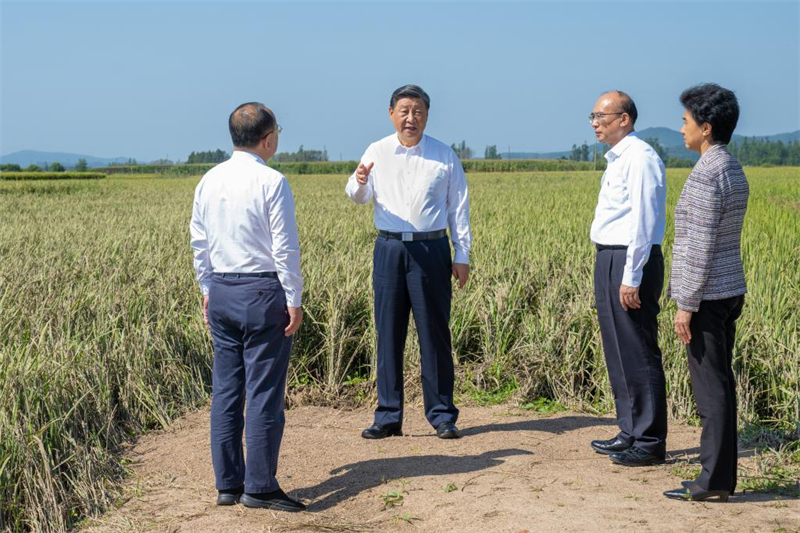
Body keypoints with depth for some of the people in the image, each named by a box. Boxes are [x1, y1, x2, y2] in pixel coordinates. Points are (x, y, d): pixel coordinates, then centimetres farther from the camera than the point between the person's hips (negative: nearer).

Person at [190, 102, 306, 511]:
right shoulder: (272, 182, -11)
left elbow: (199, 242, 13)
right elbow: (285, 247, -11)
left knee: (226, 389, 10)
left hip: (221, 292, 6)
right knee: (264, 392, -1)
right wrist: (293, 301, -6)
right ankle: (259, 488, 4)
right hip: (263, 292, -6)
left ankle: (228, 484, 17)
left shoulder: (209, 181, 8)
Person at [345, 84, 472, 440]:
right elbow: (359, 196, -3)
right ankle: (388, 416, 12)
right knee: (388, 333, 4)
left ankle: (442, 414, 11)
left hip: (431, 249, -1)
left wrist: (462, 255, 4)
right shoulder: (378, 152, 8)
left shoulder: (445, 156, 7)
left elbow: (459, 208, 9)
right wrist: (359, 181, -27)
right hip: (389, 248, 1)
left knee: (434, 332, 1)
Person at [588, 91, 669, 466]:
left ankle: (649, 442, 4)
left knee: (638, 354, -4)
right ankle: (630, 432, 25)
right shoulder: (616, 159, 17)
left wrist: (631, 278, -22)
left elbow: (643, 221, -19)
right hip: (609, 260, 10)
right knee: (618, 351, 15)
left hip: (630, 263, -10)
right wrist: (611, 270, 15)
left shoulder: (640, 158, -13)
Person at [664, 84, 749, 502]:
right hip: (730, 291, 10)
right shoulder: (733, 170, 13)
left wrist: (686, 305, -17)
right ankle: (721, 476, 18)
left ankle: (714, 480, 3)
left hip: (707, 295, -10)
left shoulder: (706, 175, -17)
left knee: (711, 388, -4)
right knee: (720, 385, 12)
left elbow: (700, 245, -20)